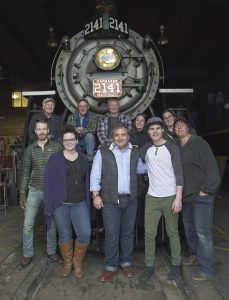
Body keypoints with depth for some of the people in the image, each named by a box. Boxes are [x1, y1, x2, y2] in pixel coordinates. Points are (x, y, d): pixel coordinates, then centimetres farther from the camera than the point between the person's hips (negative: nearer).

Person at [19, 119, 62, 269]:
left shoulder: (57, 147, -5)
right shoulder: (30, 149, 2)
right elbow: (25, 173, 5)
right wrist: (22, 194, 3)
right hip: (34, 191, 2)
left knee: (52, 224, 10)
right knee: (28, 224, 4)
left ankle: (52, 252, 29)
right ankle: (27, 255, 22)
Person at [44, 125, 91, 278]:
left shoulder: (83, 158, 8)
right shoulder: (55, 159, -3)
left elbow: (87, 180, 11)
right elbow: (48, 182, -4)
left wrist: (88, 201, 9)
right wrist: (49, 206, -7)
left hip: (80, 204, 2)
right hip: (60, 204, -2)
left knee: (85, 234, -6)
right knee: (65, 235, 10)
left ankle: (78, 261, 21)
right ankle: (68, 263, 33)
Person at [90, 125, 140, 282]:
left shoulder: (135, 152, 6)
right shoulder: (103, 152, -3)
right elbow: (95, 174, -2)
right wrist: (96, 195, -6)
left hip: (130, 199, 3)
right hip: (111, 200, -3)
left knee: (128, 233, 12)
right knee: (112, 234, 0)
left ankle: (126, 263, 29)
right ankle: (111, 267, 16)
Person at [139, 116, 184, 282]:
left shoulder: (172, 148, -7)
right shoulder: (145, 149, 4)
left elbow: (179, 174, -10)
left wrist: (178, 198, -15)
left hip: (170, 197, -3)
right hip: (152, 198, 3)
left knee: (172, 232, 9)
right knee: (149, 233, 6)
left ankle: (176, 264, 26)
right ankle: (150, 265, 21)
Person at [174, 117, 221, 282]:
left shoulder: (198, 142, -9)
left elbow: (211, 167, -14)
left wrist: (206, 190, -15)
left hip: (201, 196, -7)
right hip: (186, 196, 7)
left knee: (203, 232, -3)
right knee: (189, 228, 18)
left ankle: (207, 270, 9)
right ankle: (195, 255, 38)